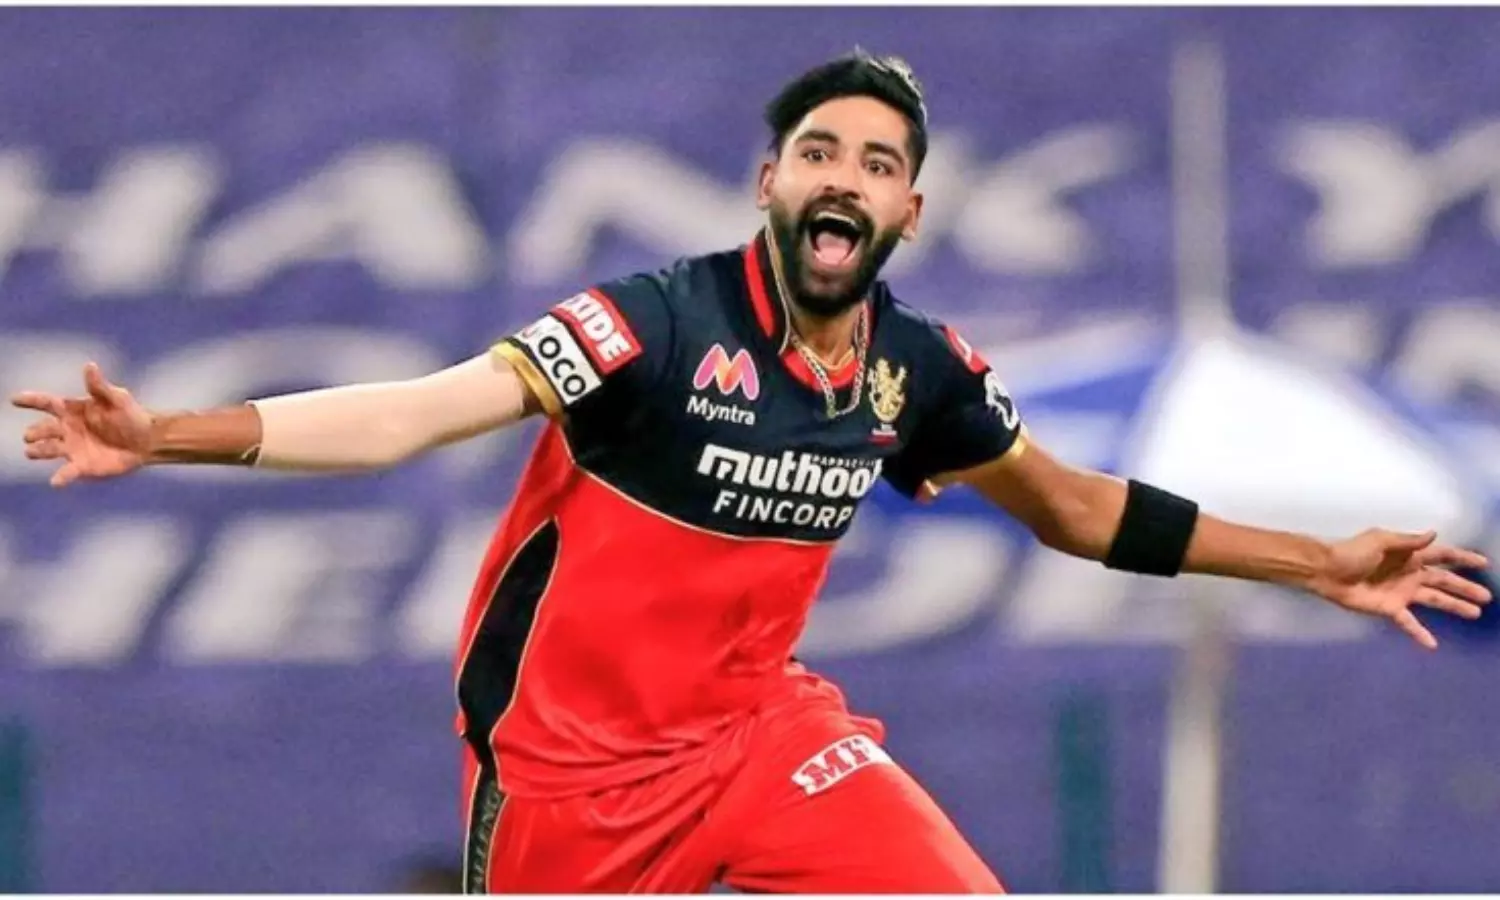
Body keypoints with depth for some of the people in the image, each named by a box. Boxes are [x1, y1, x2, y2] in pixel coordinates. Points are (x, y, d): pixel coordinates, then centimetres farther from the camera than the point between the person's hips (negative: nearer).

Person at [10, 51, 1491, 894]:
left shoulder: (918, 369, -2)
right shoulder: (661, 323, -19)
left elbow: (1072, 506, 15)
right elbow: (422, 412, -28)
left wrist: (1322, 566, 15)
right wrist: (166, 438, -40)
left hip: (758, 726, 4)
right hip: (570, 751, -4)